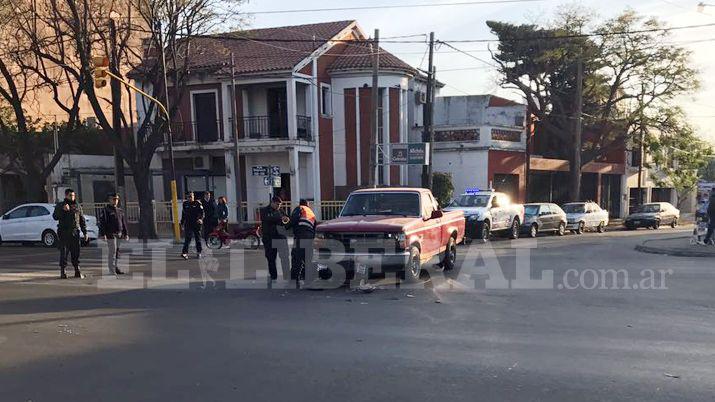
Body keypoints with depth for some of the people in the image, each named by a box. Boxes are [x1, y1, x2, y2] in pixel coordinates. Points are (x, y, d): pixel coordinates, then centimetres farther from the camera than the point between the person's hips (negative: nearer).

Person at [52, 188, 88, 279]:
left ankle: (77, 271, 11)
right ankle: (62, 272, 3)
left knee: (76, 253, 4)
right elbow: (55, 217, -6)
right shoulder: (60, 205, 5)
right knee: (64, 252, -2)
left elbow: (82, 220, 15)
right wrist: (62, 210, -21)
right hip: (64, 233, -2)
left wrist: (85, 232, 10)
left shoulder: (77, 206, 13)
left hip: (75, 233, 3)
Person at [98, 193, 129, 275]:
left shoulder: (120, 211, 18)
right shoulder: (105, 210, -1)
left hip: (120, 234, 6)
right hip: (111, 234, -6)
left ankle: (116, 268, 18)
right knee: (112, 252, -8)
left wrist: (126, 234, 16)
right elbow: (102, 223, -6)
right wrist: (103, 234, -15)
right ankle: (112, 271, -5)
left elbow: (124, 223, 21)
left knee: (118, 252, 9)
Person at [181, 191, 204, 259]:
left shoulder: (197, 203, -2)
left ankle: (199, 252, 18)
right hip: (188, 224, 1)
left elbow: (202, 212, -7)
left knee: (198, 238, 8)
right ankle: (185, 252, -11)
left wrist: (201, 219, -24)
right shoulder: (185, 204, 9)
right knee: (187, 239, -8)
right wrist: (182, 223, 18)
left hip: (196, 224, -1)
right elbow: (183, 214, 18)